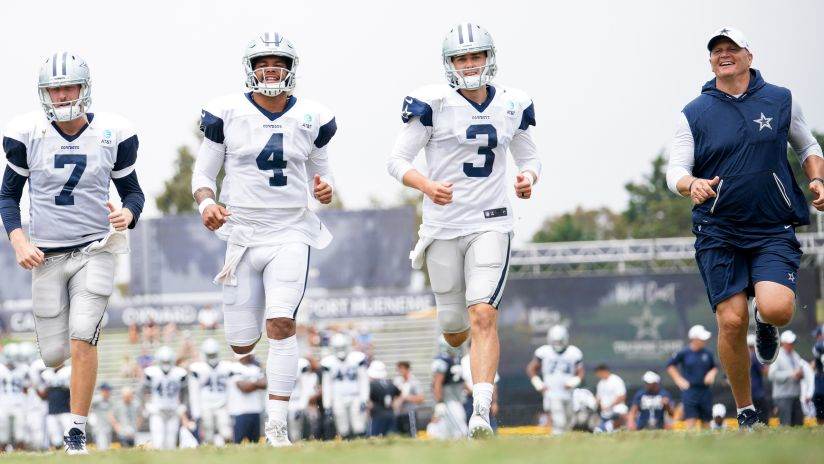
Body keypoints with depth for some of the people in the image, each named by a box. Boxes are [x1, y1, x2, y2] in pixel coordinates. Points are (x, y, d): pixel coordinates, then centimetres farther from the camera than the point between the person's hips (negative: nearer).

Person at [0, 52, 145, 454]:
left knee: (82, 340, -17)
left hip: (94, 251, -1)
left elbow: (132, 191, 8)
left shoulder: (112, 135, -3)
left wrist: (128, 213, -16)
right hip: (46, 255, 1)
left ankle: (77, 430, -7)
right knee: (54, 356, 3)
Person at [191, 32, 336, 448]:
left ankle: (277, 425, -15)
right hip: (243, 235, 0)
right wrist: (207, 204, -18)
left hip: (291, 234, 0)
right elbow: (203, 175, 3)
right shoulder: (226, 114, -2)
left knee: (281, 324, -19)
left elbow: (320, 173, 16)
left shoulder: (311, 118, 3)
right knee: (242, 344, 3)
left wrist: (324, 190, -8)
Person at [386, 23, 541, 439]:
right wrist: (426, 185, -25)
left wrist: (528, 177, -7)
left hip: (490, 224, 0)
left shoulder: (512, 105, 4)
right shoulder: (434, 103, -7)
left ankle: (481, 413, -23)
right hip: (443, 226, 0)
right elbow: (397, 160, -5)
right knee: (454, 332, 10)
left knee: (483, 317, -18)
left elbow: (529, 157, 17)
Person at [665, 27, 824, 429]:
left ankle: (765, 324, 17)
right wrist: (692, 184, -22)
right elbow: (675, 171, 1)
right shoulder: (693, 114, 4)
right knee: (731, 320, -9)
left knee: (776, 308, -23)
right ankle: (745, 411, 9)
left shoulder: (781, 101, 7)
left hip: (774, 231, 0)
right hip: (718, 234, 0)